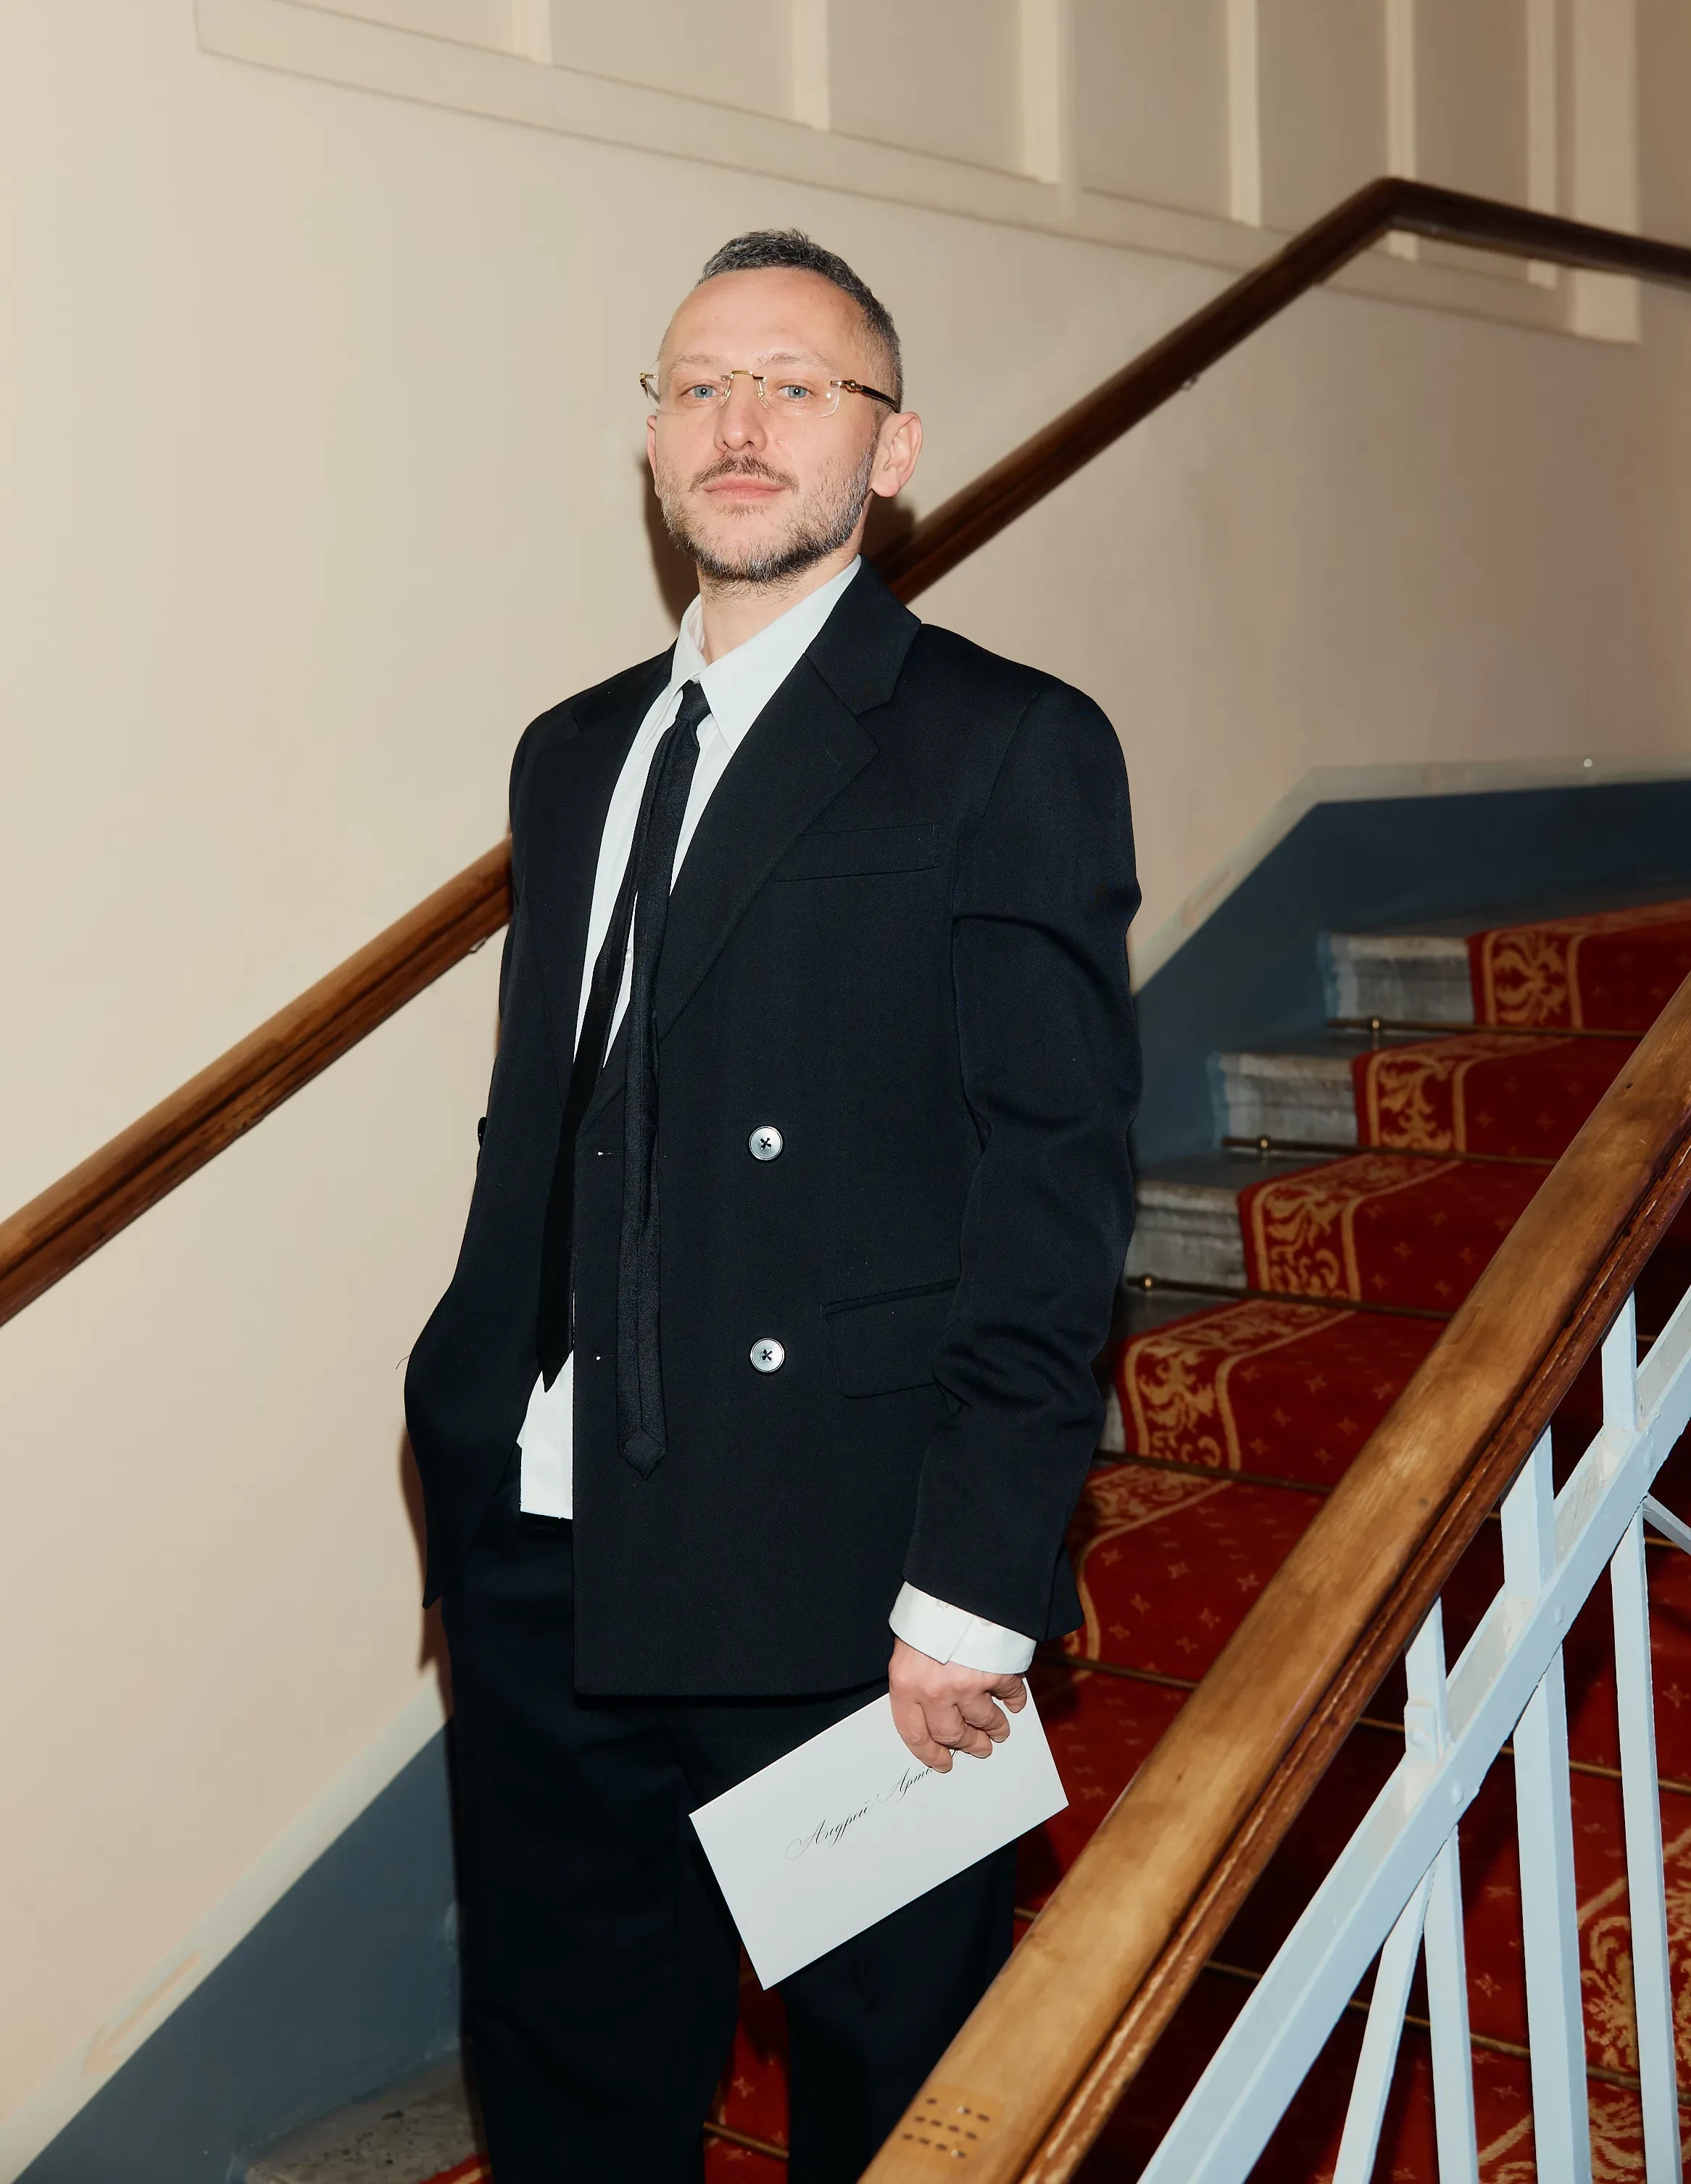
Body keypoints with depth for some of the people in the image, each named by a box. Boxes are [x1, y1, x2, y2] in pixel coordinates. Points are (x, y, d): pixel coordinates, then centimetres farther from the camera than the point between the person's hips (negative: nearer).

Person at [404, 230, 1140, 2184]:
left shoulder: (1006, 749, -6)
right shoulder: (574, 752, 14)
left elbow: (1053, 1197, -11)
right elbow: (531, 1136, 15)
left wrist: (974, 1591, -15)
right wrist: (472, 1467, 8)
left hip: (836, 1588, -5)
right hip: (543, 1569, 6)